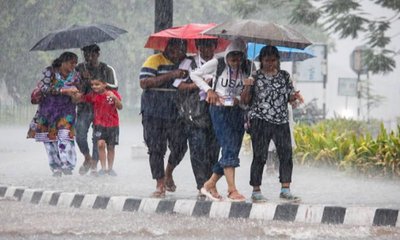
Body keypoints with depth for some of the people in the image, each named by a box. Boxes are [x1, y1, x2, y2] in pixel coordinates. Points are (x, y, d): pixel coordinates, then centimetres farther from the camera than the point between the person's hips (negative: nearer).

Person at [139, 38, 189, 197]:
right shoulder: (155, 60, -1)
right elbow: (144, 83, -14)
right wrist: (171, 75, -19)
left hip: (177, 114, 3)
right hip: (154, 114, -3)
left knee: (180, 147, -2)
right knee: (156, 149, 0)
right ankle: (160, 184, 9)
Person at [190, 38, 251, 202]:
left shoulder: (245, 70, 7)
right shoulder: (217, 64, -4)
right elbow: (194, 75, 5)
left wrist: (239, 98, -4)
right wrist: (209, 90, -6)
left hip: (237, 111, 5)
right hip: (220, 110, -5)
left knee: (233, 150, 4)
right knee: (229, 147, -17)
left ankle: (210, 184, 18)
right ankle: (232, 190, -21)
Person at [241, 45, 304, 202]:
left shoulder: (284, 76, 11)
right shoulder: (255, 76, 2)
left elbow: (289, 98, 18)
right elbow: (245, 100, 2)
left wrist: (295, 96, -5)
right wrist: (247, 87, -17)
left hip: (281, 121, 4)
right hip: (260, 121, -4)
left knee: (286, 154, -1)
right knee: (259, 156, -3)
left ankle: (285, 190, 5)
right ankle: (256, 191, 2)